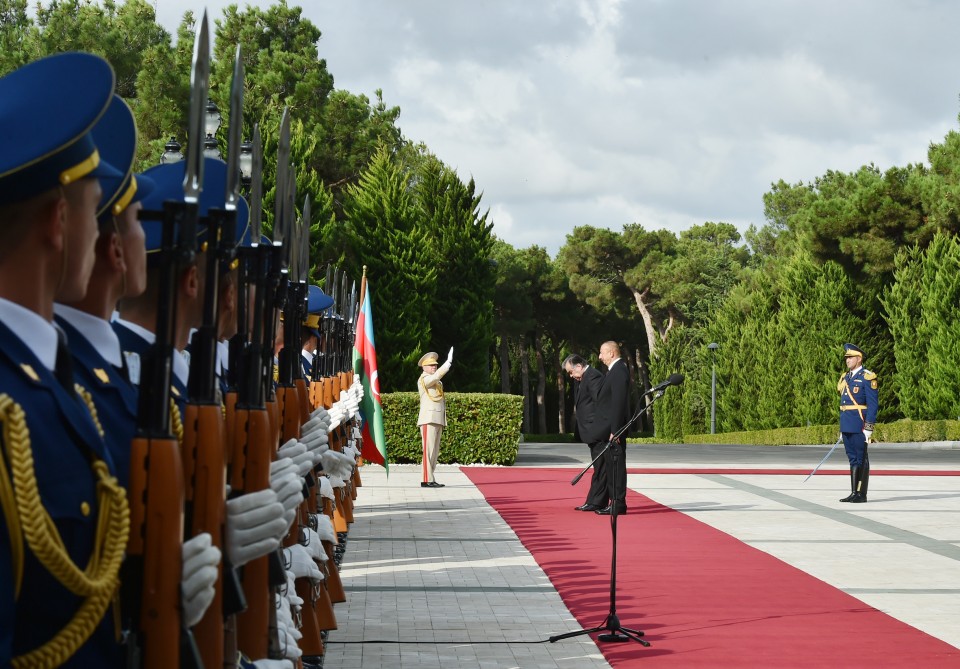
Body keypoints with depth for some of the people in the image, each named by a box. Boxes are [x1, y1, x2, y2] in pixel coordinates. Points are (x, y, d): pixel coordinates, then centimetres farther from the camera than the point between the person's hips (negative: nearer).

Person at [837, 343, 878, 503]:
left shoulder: (867, 377, -8)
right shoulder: (845, 378, 16)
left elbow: (873, 404, -12)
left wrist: (868, 428, -17)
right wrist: (842, 427, 19)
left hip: (859, 425, -8)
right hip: (846, 426, 8)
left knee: (862, 459, -3)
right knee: (853, 458, 10)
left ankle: (862, 494, -1)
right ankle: (854, 493, 13)